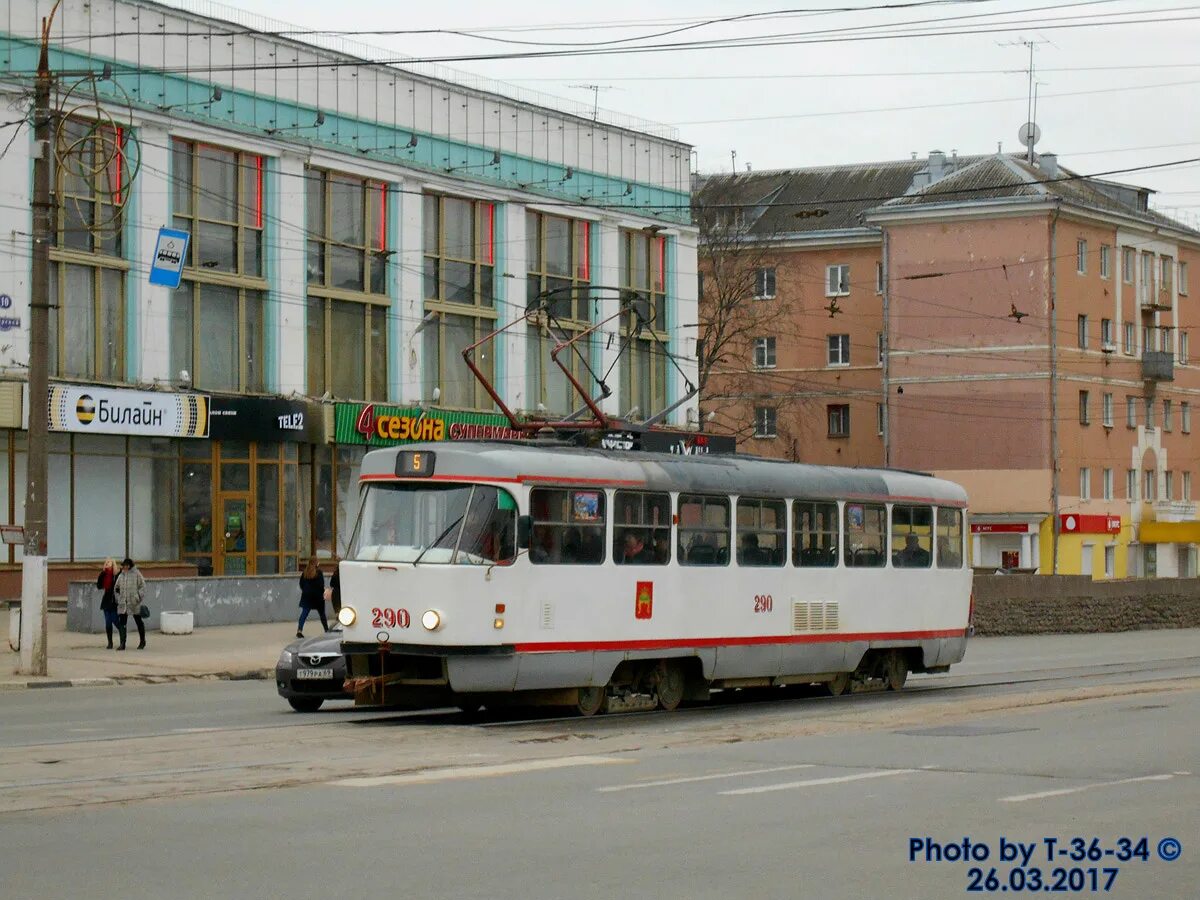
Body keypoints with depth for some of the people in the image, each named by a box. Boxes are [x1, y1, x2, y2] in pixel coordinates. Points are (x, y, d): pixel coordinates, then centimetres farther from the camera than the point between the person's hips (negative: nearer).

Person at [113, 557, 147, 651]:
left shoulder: (136, 574, -3)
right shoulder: (121, 575, 10)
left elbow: (142, 586, -5)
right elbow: (116, 588, 21)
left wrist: (139, 597, -15)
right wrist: (118, 598, 10)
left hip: (134, 604, -4)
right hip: (123, 604, 4)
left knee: (138, 622, 10)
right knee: (122, 623, -5)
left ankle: (142, 642, 24)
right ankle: (122, 644, -5)